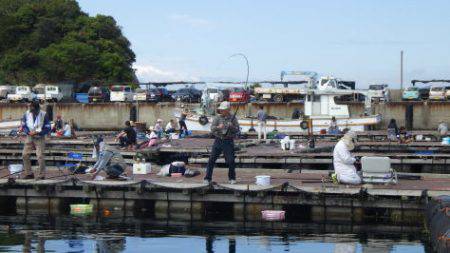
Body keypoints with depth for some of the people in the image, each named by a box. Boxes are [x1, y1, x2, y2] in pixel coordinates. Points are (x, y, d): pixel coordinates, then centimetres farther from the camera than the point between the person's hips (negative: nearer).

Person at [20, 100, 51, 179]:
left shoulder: (44, 115, -12)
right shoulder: (27, 114, -4)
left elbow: (48, 128, -9)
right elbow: (23, 125, 5)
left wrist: (37, 133, -21)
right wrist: (28, 132, -16)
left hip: (40, 138, -4)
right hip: (29, 138, 4)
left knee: (40, 157, -10)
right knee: (25, 155, 0)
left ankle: (41, 176, 0)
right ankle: (29, 174, 12)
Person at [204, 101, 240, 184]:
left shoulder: (233, 118, 1)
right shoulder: (217, 118, 2)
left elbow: (237, 130, 0)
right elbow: (212, 128, -7)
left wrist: (232, 127, -20)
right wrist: (218, 127, -27)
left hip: (228, 142, -1)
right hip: (218, 140, 1)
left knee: (231, 161, -1)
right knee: (212, 159, -1)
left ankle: (232, 178, 18)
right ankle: (207, 178, 6)